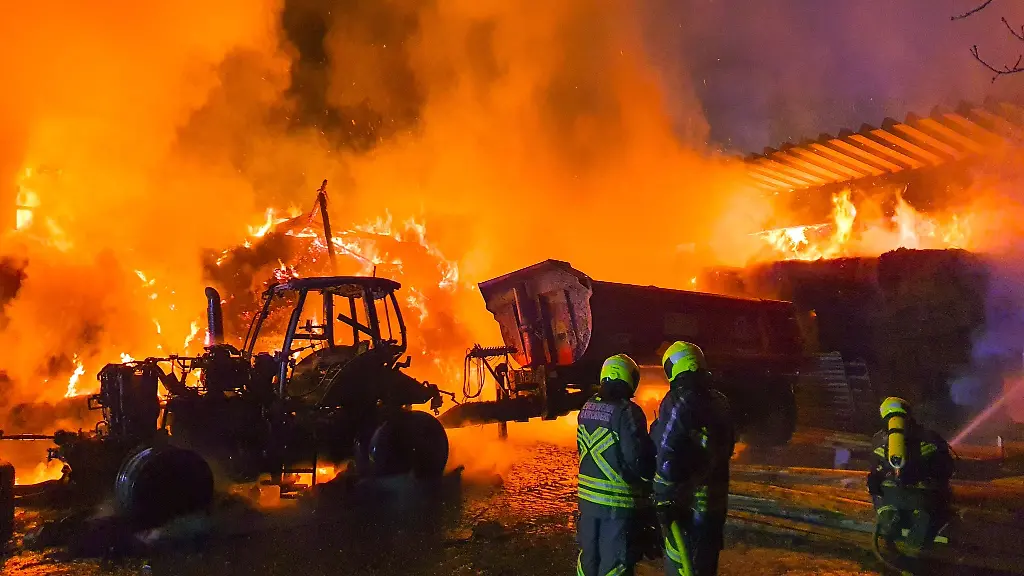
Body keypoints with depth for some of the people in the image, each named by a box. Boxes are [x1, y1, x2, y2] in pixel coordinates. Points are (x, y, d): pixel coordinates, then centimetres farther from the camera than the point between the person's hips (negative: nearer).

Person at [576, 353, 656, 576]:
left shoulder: (587, 408, 3)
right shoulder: (627, 412, -18)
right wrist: (650, 478, -2)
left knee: (589, 555, 19)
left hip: (588, 497, 6)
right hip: (620, 501, -6)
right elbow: (637, 458, -20)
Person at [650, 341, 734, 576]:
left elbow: (665, 458, -22)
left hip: (685, 502, -7)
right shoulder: (719, 403, 5)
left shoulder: (678, 404, -18)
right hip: (716, 498, 7)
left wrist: (662, 499, -18)